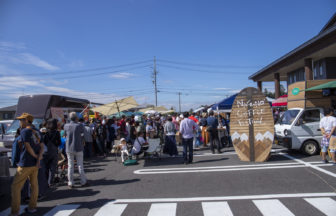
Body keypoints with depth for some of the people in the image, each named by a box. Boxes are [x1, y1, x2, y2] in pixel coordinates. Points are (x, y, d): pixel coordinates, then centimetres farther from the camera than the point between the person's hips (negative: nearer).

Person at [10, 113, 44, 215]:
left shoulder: (24, 131, -11)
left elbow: (28, 147, -16)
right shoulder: (37, 132, 11)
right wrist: (38, 158, -5)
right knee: (34, 185, 13)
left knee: (16, 187, 2)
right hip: (35, 164, 7)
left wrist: (36, 156, -3)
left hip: (25, 164, -7)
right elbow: (42, 146, 4)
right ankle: (32, 207, 22)